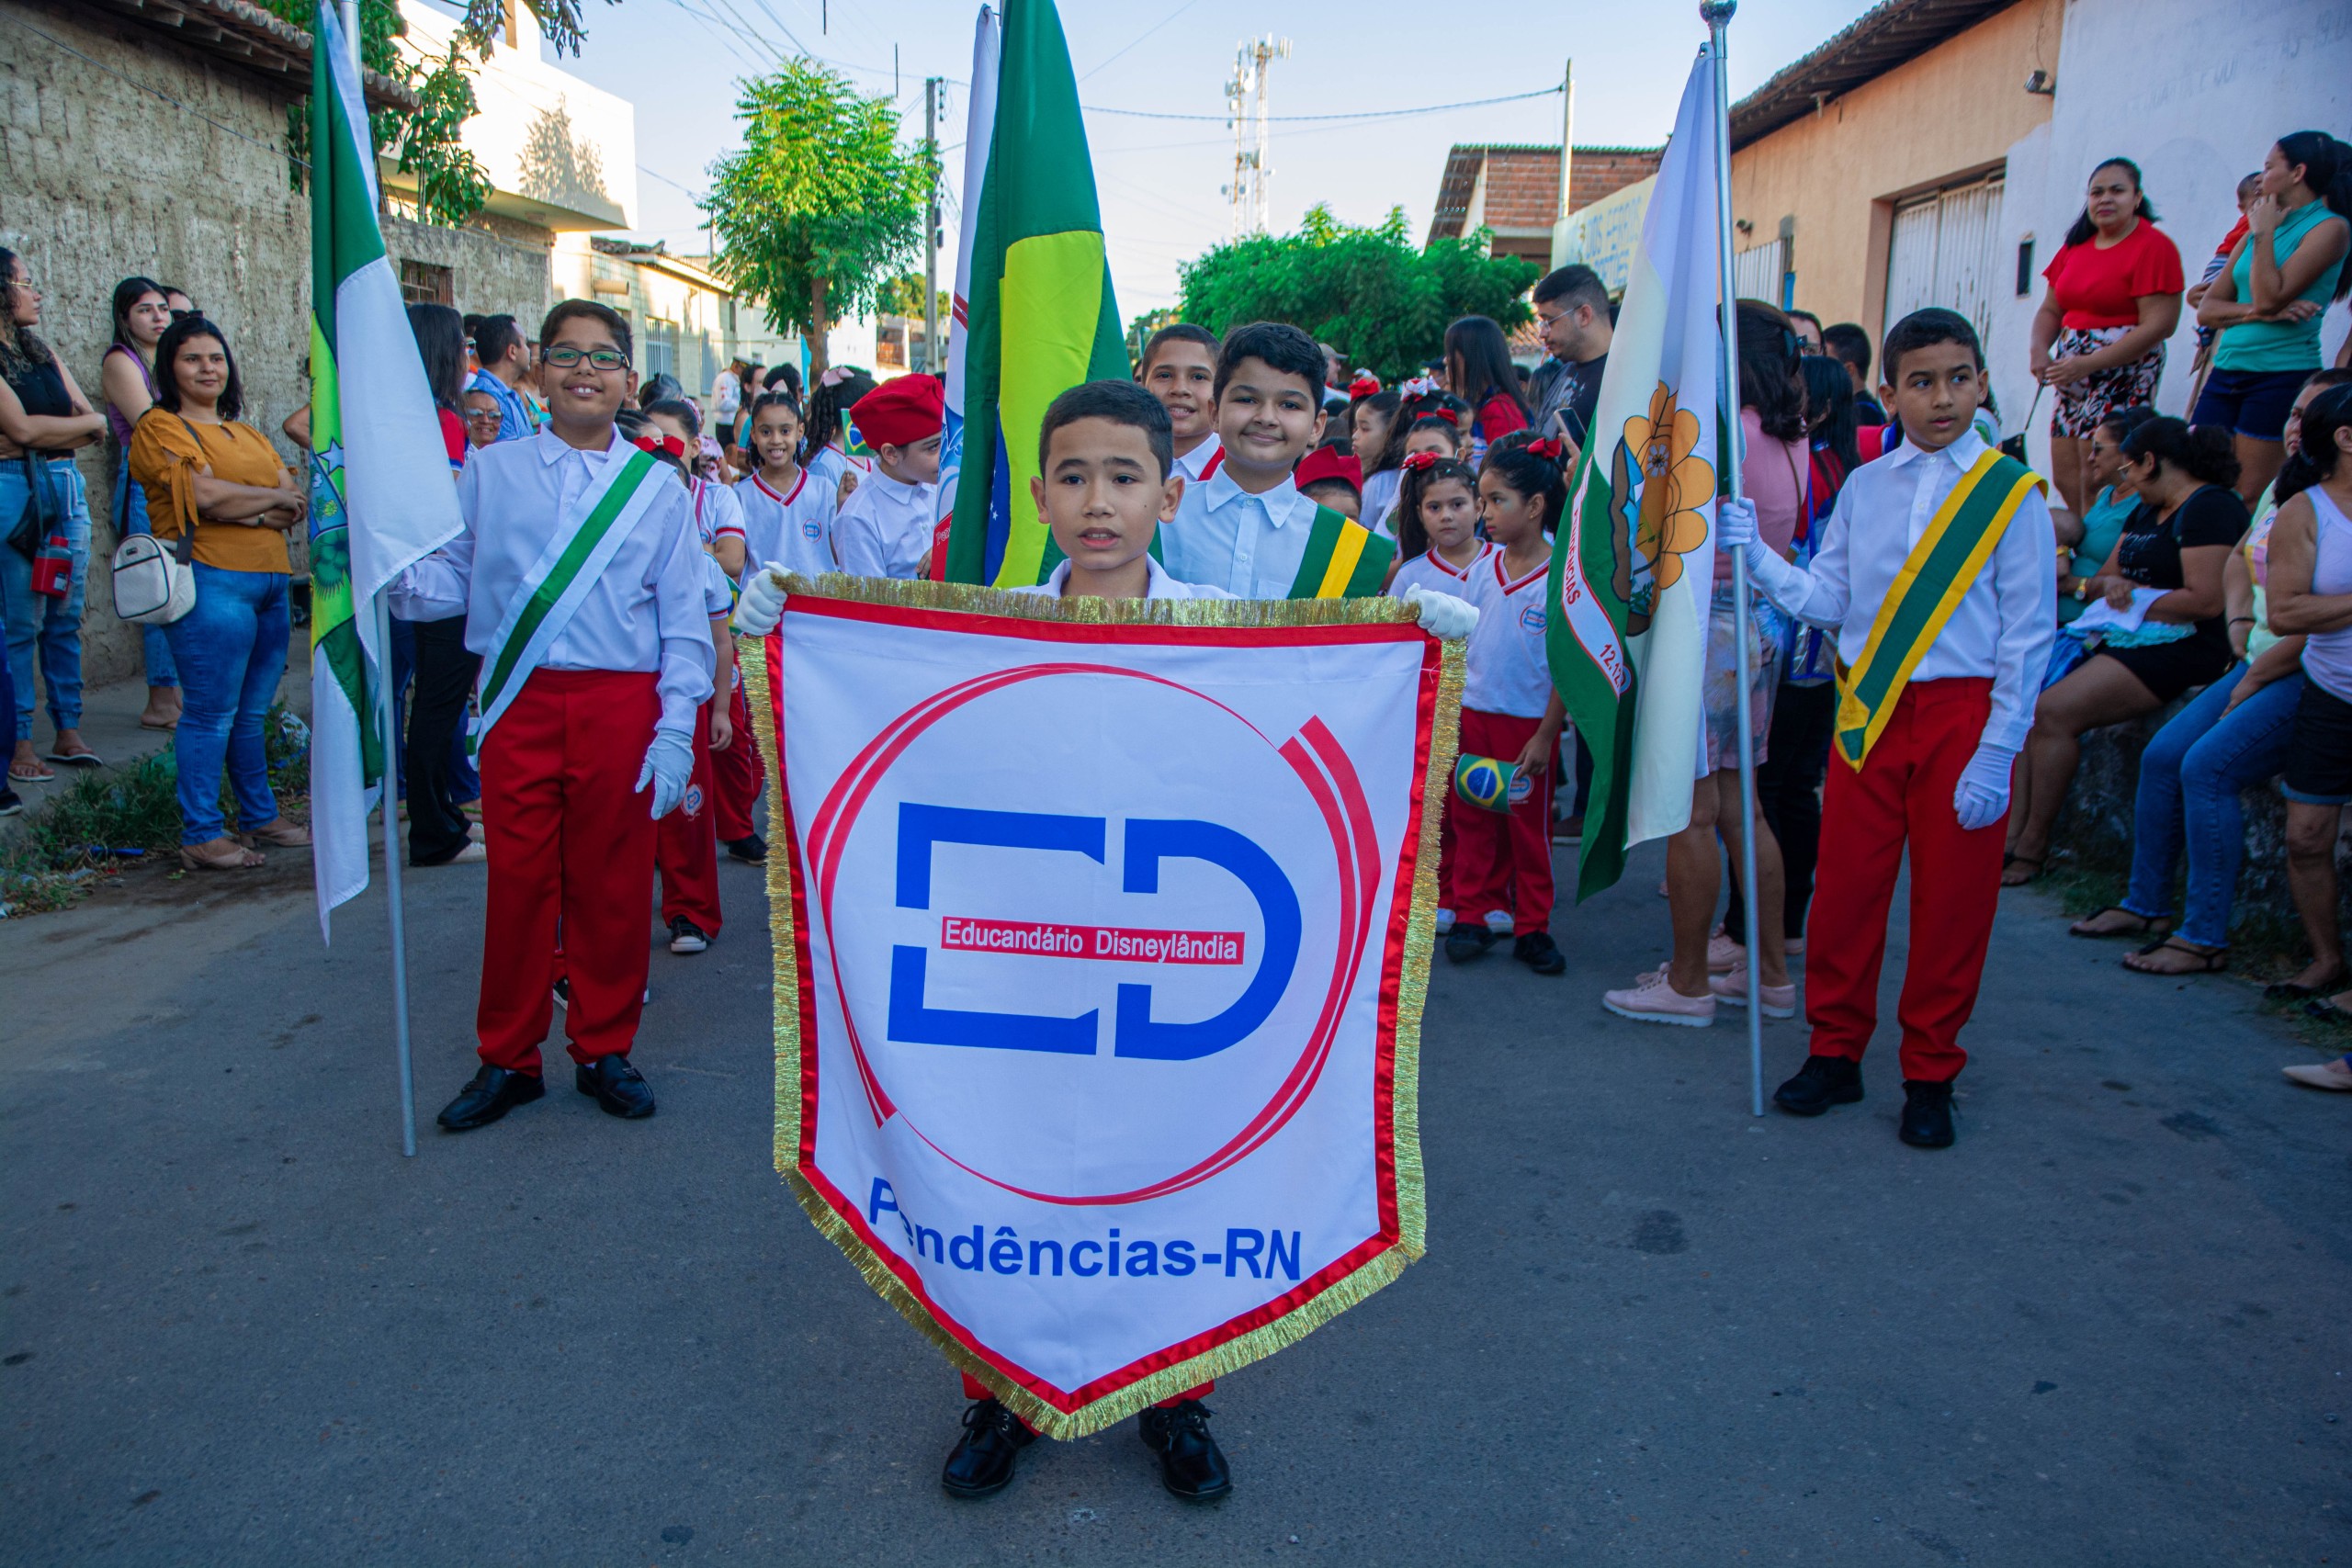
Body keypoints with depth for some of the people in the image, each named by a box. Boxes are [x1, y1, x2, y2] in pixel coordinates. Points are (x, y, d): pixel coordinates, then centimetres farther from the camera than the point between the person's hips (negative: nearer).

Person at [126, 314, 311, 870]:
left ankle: (259, 817, 24)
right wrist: (273, 498, 0)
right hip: (211, 579, -7)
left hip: (270, 579, 7)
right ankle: (200, 835, 0)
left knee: (252, 713, 14)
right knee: (211, 713, -6)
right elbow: (204, 495, -14)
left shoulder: (247, 435, 23)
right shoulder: (160, 427, 1)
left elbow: (298, 501, 10)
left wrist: (246, 511, -9)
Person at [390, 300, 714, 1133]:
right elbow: (450, 579, 6)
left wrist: (675, 731, -5)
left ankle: (604, 1049, 23)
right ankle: (508, 1059, 21)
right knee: (517, 878, 5)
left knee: (613, 880, 6)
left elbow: (684, 624, 3)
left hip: (621, 705, 0)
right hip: (520, 703, 1)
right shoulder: (488, 473, 9)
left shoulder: (658, 491, 7)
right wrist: (395, 574, -16)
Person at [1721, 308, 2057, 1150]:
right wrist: (1754, 552, -9)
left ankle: (1930, 1075, 20)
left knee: (1952, 897, 5)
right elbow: (1824, 600, 6)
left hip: (1963, 710, -2)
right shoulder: (1862, 488, 7)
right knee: (1845, 883, 5)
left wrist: (1996, 753, -10)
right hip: (1870, 706, 3)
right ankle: (1835, 1052, 22)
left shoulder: (2013, 494, -3)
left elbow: (2029, 634, -4)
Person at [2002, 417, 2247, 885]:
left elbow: (2206, 600, -20)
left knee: (2054, 712, -24)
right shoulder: (2146, 511, 20)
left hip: (2176, 649, -9)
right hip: (2122, 639, 9)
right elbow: (2103, 578, 19)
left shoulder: (2210, 507, -10)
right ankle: (2012, 837, -16)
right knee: (2029, 703, -10)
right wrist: (2108, 586, -5)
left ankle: (2033, 846, -16)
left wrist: (2134, 600, -7)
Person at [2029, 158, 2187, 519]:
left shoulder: (2154, 246, -8)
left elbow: (2159, 325, -15)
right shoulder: (2076, 245, 13)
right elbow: (2050, 309, 15)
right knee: (2064, 478, 5)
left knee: (2096, 482, -12)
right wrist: (2039, 348, -7)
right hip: (2071, 372, 7)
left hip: (2123, 371, -7)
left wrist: (2087, 364, -20)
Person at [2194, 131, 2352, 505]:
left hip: (2282, 374, -6)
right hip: (2226, 371, 6)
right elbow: (2207, 310, 10)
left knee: (2249, 501, -6)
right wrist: (2257, 312, -9)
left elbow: (2269, 297, -16)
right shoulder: (2257, 229, 17)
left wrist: (2264, 233, -6)